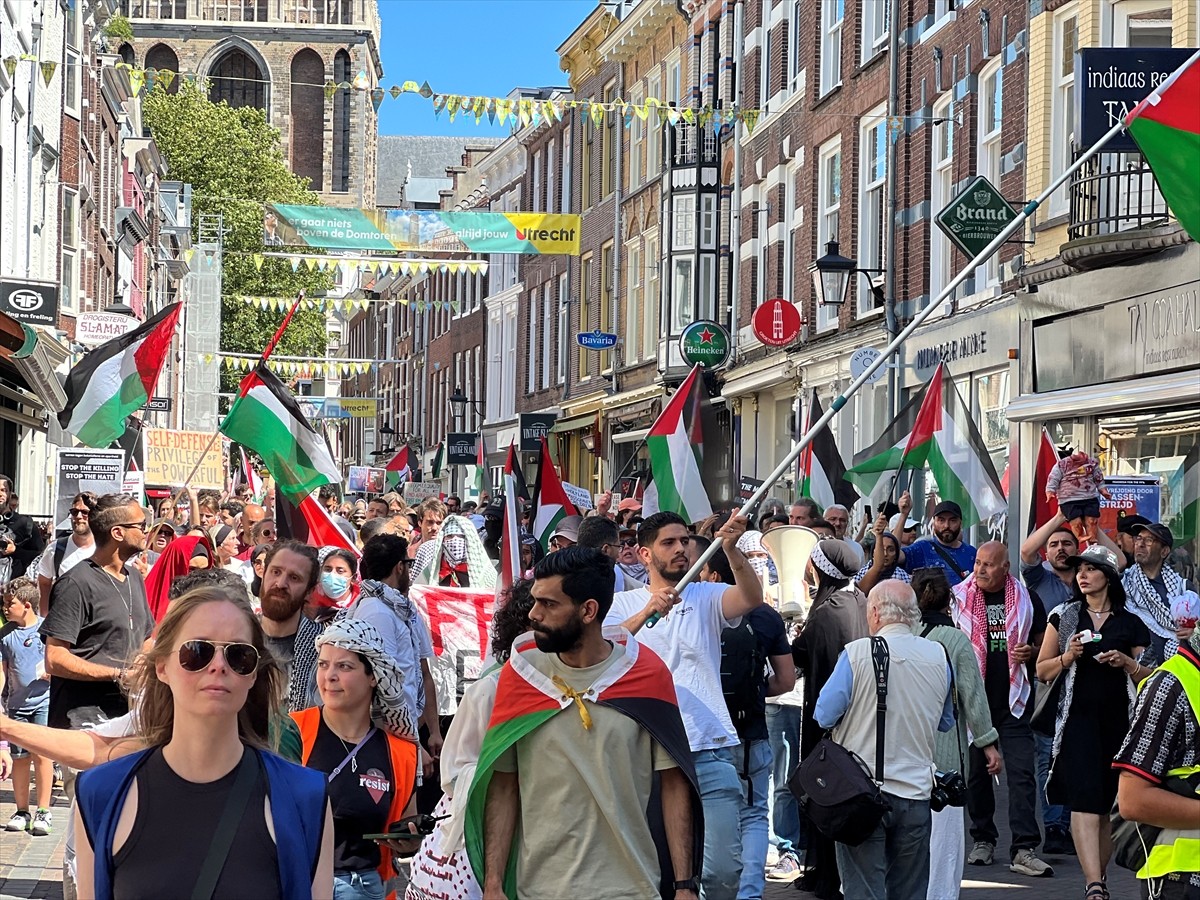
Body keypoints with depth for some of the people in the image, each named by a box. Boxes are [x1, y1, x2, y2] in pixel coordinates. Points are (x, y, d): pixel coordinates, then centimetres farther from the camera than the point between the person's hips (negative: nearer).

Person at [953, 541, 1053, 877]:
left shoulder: (1026, 599, 3)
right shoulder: (959, 598, 1)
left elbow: (1043, 642, 14)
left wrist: (1031, 652, -8)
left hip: (1014, 700, -1)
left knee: (1022, 772, -8)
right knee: (977, 771, 9)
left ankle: (1024, 850, -10)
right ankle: (983, 840, 23)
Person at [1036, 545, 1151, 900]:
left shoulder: (1131, 623, 9)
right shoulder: (1064, 616, 9)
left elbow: (1148, 677, 13)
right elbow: (1042, 671, 10)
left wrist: (1126, 663, -6)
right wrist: (1068, 657, -9)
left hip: (1119, 721, 2)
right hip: (1078, 719, -1)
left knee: (1109, 804, 6)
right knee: (1084, 802, -14)